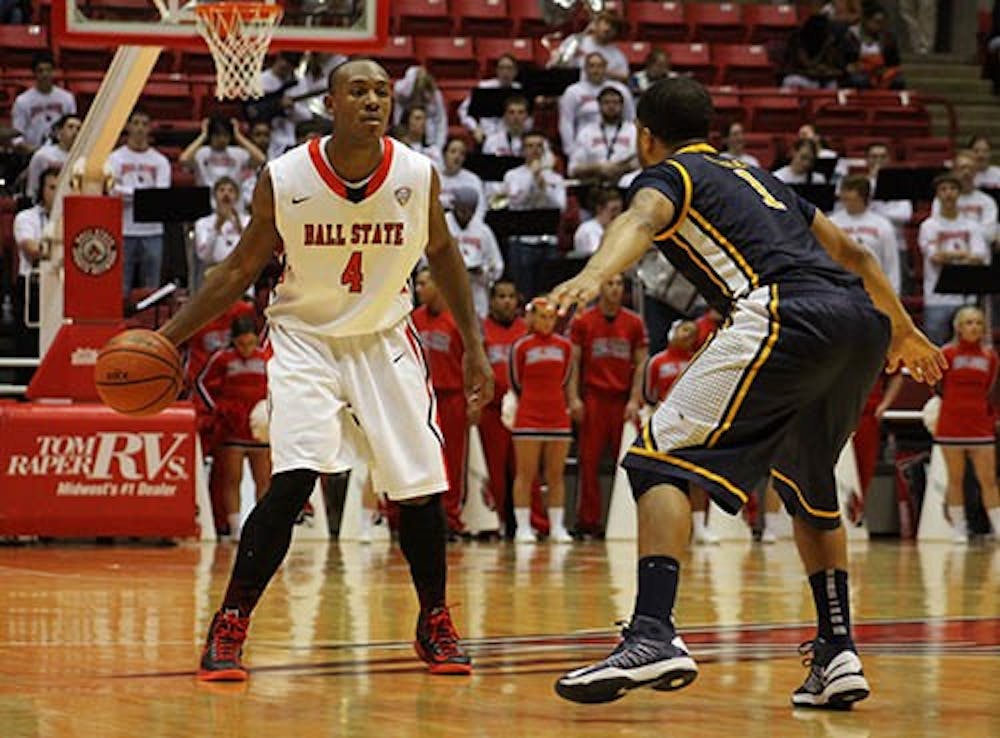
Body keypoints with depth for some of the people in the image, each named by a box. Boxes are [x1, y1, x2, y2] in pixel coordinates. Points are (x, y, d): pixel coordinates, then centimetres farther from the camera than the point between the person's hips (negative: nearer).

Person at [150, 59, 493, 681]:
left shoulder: (419, 175, -12)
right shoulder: (283, 180, -16)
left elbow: (442, 252, 7)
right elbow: (242, 269, -2)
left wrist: (475, 346, 6)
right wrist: (166, 338, -6)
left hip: (385, 340, 2)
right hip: (307, 339, -2)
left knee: (422, 489, 0)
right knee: (293, 483, -20)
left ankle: (436, 627, 22)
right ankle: (229, 629, -10)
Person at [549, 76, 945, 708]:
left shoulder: (666, 175, 14)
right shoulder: (754, 176, 34)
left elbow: (641, 221, -12)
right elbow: (851, 252, 40)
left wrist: (594, 275, -32)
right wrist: (904, 330, 53)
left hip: (791, 316, -7)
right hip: (862, 322, 7)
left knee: (661, 460, -7)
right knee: (810, 487, 27)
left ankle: (654, 634, -24)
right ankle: (838, 655, 23)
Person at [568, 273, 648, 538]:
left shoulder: (634, 323, 7)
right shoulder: (582, 322, 4)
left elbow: (640, 364, 6)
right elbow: (573, 362, 2)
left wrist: (635, 400, -3)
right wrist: (574, 398, -7)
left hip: (624, 399, 1)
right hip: (593, 398, -1)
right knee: (590, 461, 0)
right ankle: (588, 520, 4)